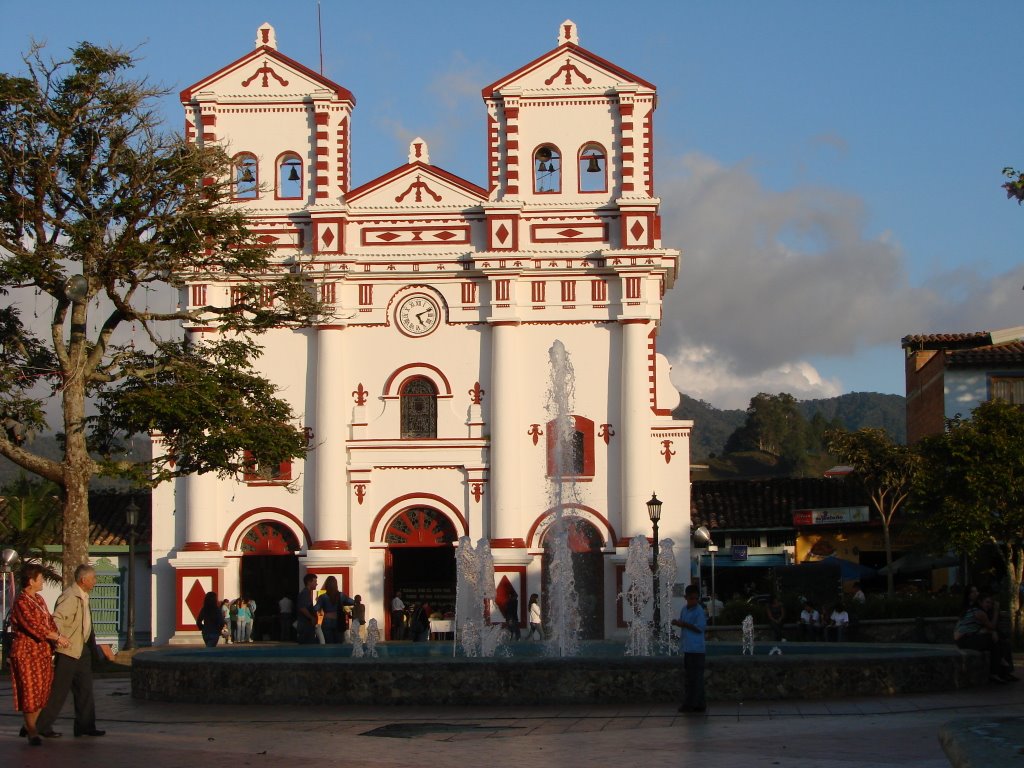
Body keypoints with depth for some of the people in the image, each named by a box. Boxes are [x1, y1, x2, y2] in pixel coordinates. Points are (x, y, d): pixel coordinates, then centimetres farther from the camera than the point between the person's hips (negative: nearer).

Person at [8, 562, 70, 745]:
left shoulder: (39, 599, 13)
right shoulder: (21, 602, -16)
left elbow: (49, 620, 13)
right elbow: (34, 626, -22)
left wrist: (57, 637, -5)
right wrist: (57, 637, -17)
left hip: (43, 652, 9)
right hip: (26, 653, -9)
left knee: (43, 690, 11)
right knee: (30, 691, -3)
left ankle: (31, 726, 22)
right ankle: (32, 731, 4)